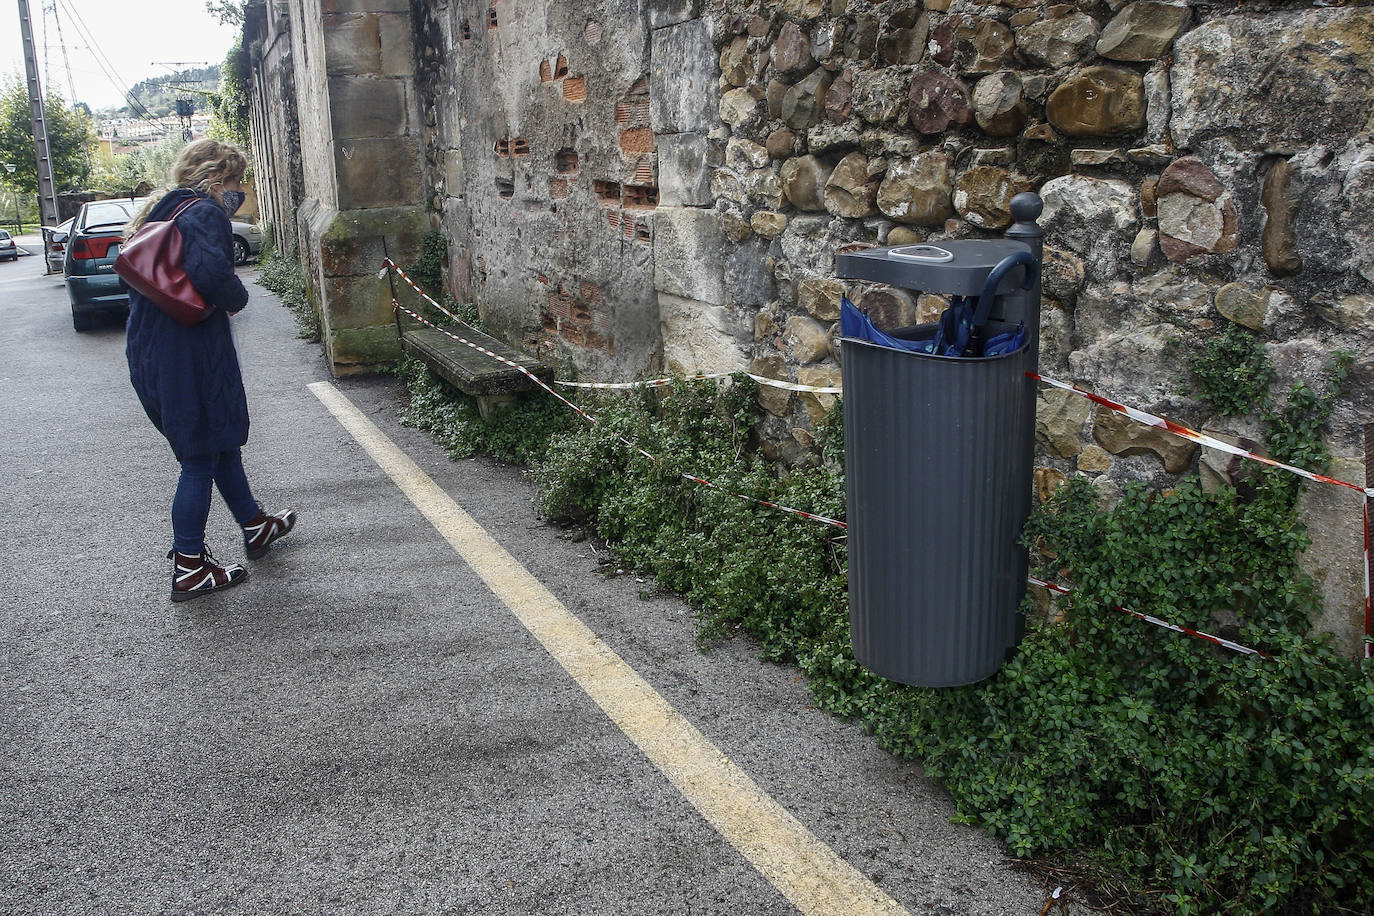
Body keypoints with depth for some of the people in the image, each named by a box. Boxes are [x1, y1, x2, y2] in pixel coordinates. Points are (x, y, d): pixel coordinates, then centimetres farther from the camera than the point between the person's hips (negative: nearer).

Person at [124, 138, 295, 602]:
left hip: (150, 354, 10)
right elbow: (209, 270, -33)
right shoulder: (205, 213, -15)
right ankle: (189, 568, 9)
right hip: (191, 358, -10)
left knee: (222, 442, 24)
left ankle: (255, 527, 40)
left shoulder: (159, 212, 16)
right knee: (201, 459, 1)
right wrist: (237, 298, -14)